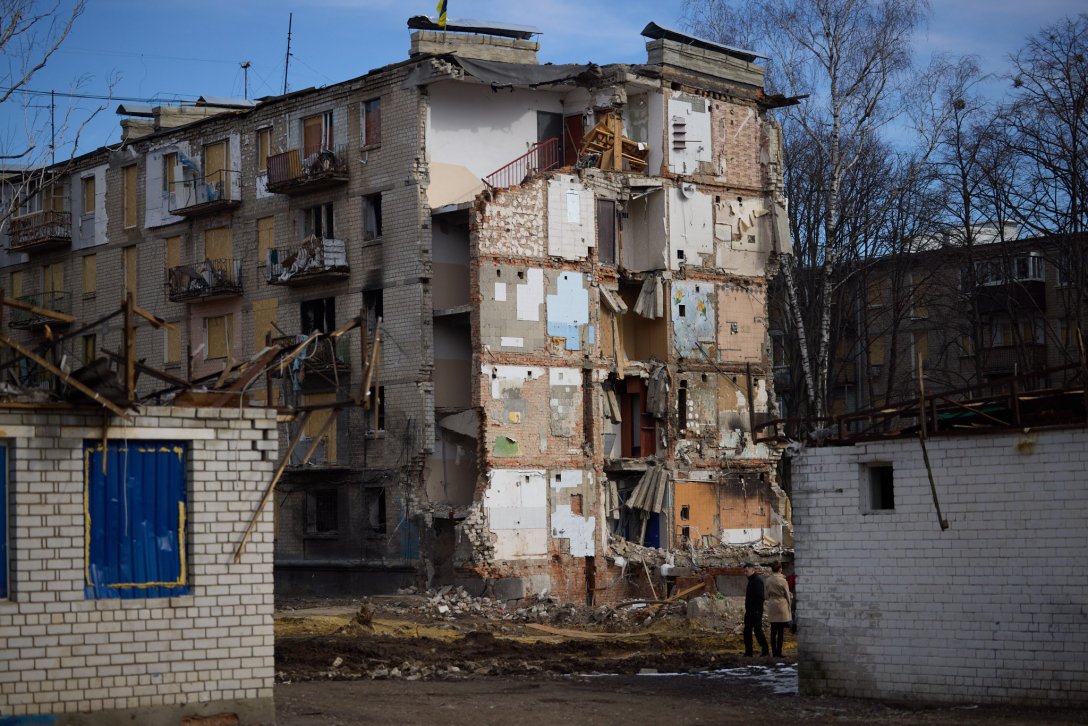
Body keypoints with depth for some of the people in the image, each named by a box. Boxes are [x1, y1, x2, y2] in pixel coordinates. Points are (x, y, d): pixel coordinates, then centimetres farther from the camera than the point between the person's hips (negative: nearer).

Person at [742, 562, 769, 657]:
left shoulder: (758, 580, -14)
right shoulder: (751, 580, 18)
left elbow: (760, 597, -21)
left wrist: (757, 610, -23)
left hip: (756, 612, -10)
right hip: (750, 612, 10)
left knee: (758, 630, -7)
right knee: (747, 631, 9)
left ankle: (765, 651, 0)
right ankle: (748, 652, 12)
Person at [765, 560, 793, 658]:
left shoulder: (768, 581, 2)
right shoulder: (783, 581, -11)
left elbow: (767, 595, 9)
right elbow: (787, 595, -3)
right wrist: (789, 606, 10)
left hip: (771, 607, 4)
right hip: (782, 606, -4)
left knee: (773, 631, 9)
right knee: (781, 631, 0)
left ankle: (774, 652, 11)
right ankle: (779, 652, 0)